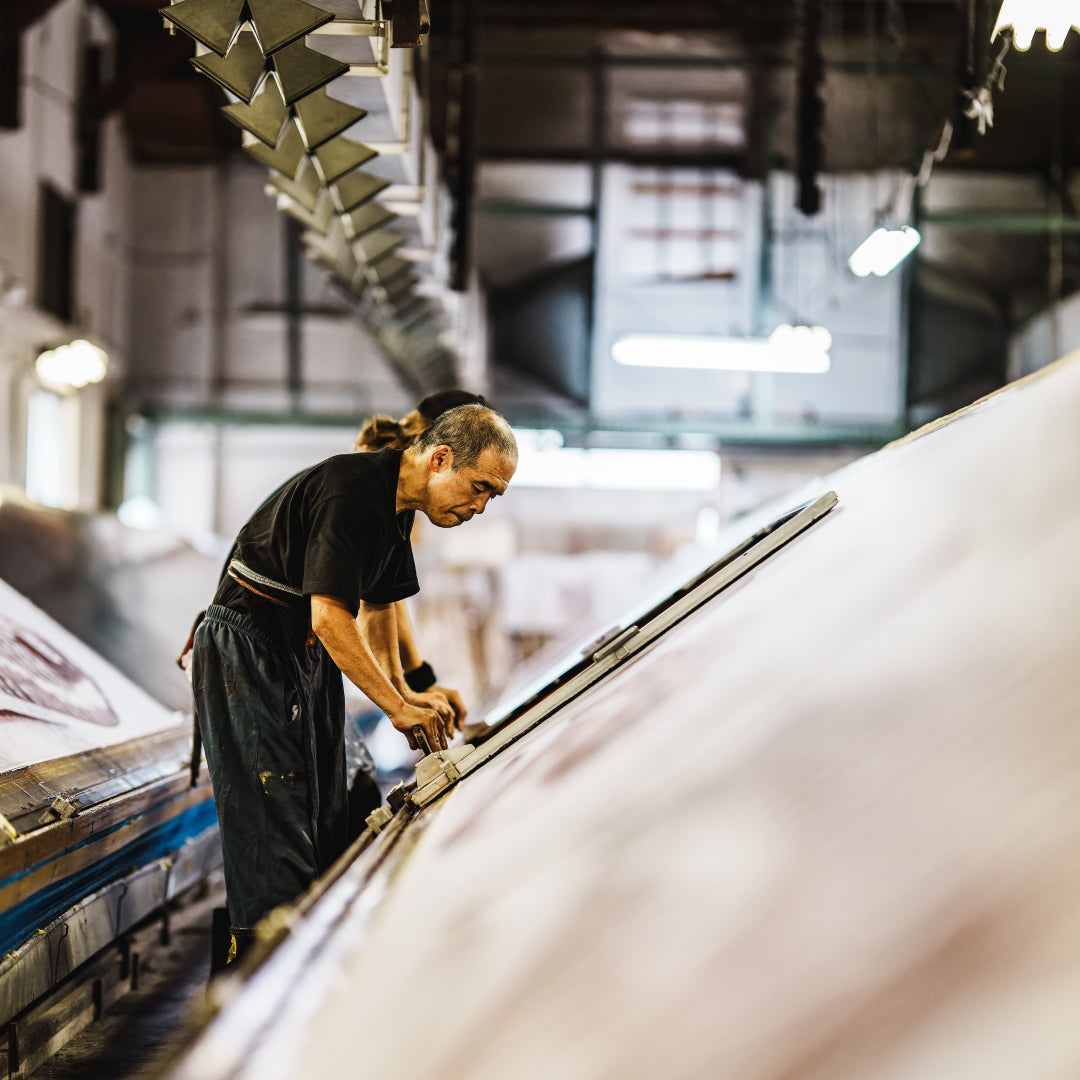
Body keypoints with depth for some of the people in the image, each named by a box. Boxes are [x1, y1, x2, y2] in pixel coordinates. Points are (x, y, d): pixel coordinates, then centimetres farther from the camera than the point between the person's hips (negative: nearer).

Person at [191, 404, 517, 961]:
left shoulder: (398, 501, 7)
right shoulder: (352, 488, -25)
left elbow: (377, 600, 22)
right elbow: (329, 617, -29)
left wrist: (400, 688, 12)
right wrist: (397, 706, -24)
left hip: (308, 653, 10)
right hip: (247, 650, -10)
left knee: (324, 819, 9)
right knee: (274, 822, -13)